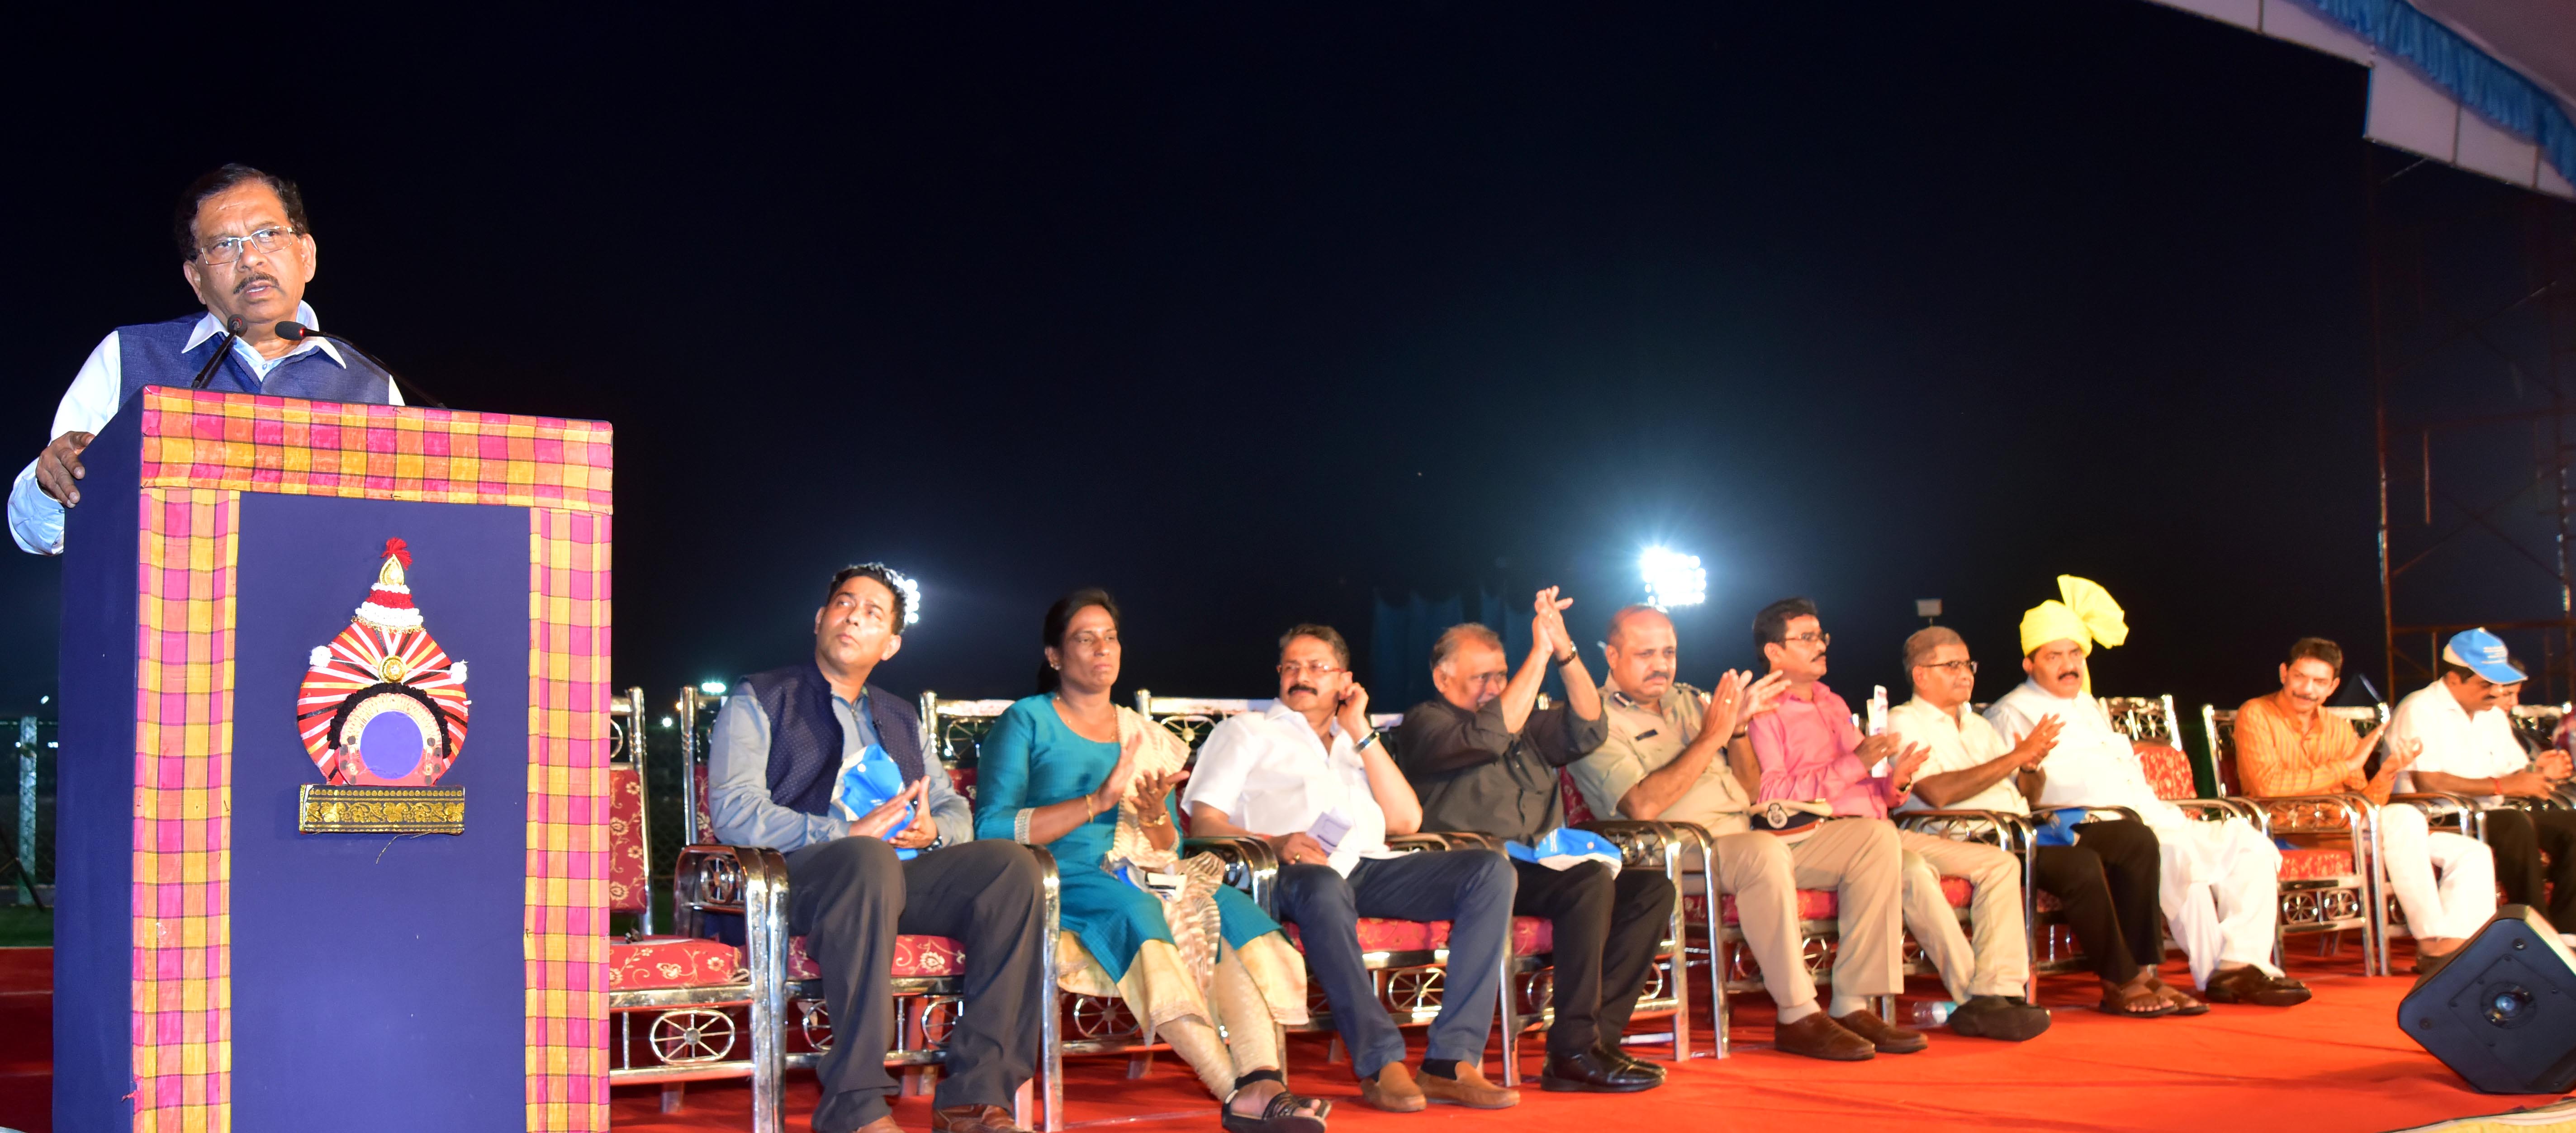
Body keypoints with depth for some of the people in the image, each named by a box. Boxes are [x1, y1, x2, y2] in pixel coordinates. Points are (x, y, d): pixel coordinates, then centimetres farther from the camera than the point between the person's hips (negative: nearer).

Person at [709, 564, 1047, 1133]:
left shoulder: (900, 719, 30)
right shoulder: (758, 700, 12)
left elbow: (956, 810, 25)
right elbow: (734, 813, -4)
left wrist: (932, 830, -2)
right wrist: (846, 834, -16)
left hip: (902, 872, 5)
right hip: (800, 875, -5)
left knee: (1012, 864, -23)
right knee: (870, 859, -40)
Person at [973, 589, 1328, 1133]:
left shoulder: (1147, 737, 22)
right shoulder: (1026, 722, 7)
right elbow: (992, 830, -8)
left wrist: (1156, 817, -5)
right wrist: (1097, 802, -16)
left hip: (1147, 878, 5)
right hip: (1070, 883, -5)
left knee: (1235, 914, -26)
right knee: (1134, 911, -37)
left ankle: (1264, 1081, -46)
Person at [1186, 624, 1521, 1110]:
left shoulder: (1356, 742, 33)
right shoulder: (1248, 732, 22)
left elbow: (1406, 821, 16)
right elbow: (1205, 823, 7)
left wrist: (1361, 732, 14)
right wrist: (1275, 844, -13)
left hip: (1369, 867, 5)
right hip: (1292, 872, -5)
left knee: (1491, 870, -19)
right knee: (1324, 888, -42)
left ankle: (1451, 1062, -28)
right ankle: (1382, 1063, -38)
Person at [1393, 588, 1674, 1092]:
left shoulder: (1526, 724, 26)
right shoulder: (1424, 724, 3)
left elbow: (1588, 732, 11)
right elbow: (1490, 736, -16)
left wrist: (1566, 652, 0)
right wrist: (1539, 654, -14)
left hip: (1541, 869, 8)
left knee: (1651, 887, -12)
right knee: (1591, 880, -30)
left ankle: (1598, 1036, -18)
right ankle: (1573, 1052, -27)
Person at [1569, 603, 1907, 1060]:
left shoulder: (1691, 701, 22)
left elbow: (1753, 791, 20)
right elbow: (1644, 806, -18)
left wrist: (1739, 722, 3)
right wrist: (1713, 736, -14)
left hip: (1753, 833, 8)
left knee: (1877, 837, -7)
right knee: (1765, 852, -38)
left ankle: (1852, 1006, -12)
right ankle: (1797, 1018, -29)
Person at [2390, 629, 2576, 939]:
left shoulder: (2493, 715, 18)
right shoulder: (2420, 711, -10)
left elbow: (2516, 772, 19)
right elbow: (2427, 782, -21)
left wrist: (2538, 773, -6)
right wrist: (2502, 786, -22)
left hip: (2488, 816, 9)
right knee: (2516, 826, -33)